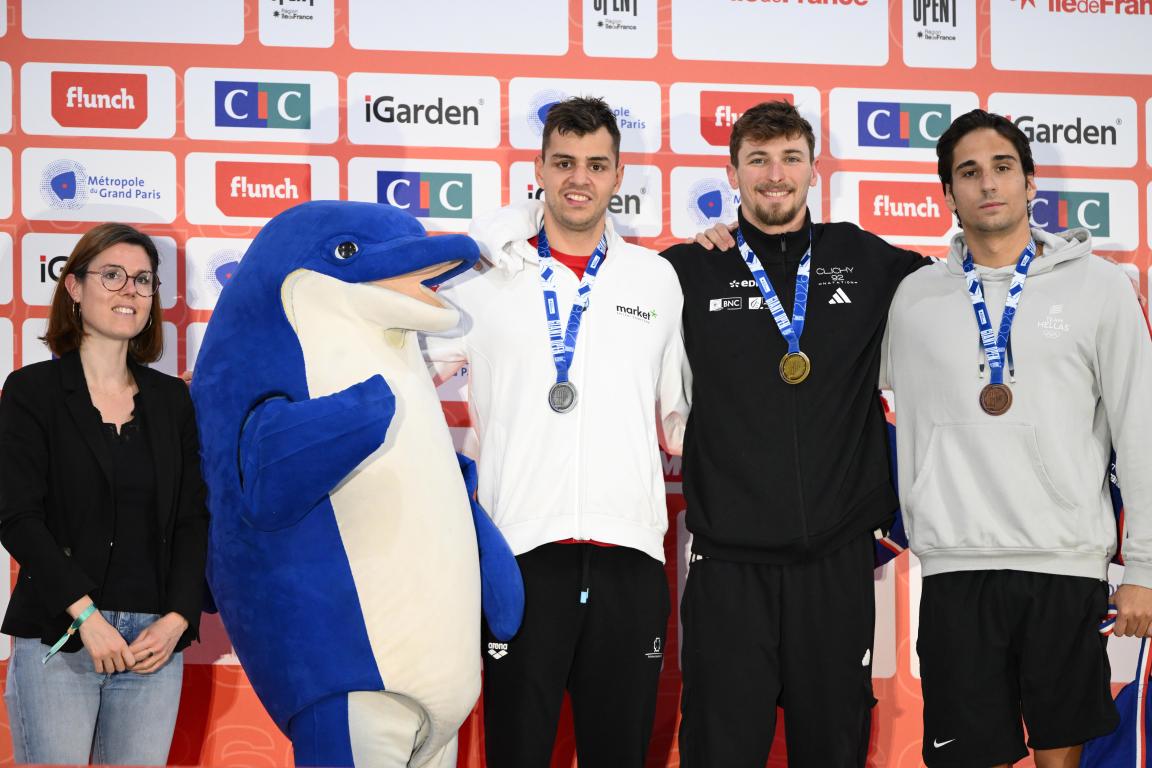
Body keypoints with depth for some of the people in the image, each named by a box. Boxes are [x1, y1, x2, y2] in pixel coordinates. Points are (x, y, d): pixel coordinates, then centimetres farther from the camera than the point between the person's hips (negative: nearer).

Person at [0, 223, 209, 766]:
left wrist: (177, 619, -5)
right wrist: (86, 616, -15)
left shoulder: (171, 399, 12)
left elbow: (193, 519, 9)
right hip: (58, 637, -3)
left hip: (155, 641, 3)